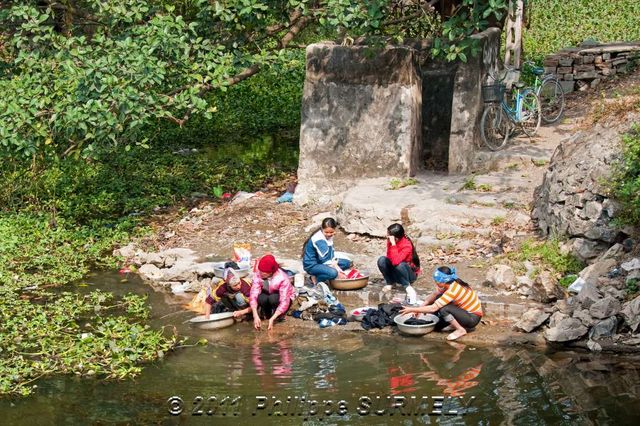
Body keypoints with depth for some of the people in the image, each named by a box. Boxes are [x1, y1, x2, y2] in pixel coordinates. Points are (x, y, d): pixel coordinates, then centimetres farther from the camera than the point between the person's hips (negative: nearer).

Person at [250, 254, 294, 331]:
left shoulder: (282, 278, -33)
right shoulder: (258, 275, -25)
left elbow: (284, 302, -34)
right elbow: (253, 295, -30)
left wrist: (272, 319, -41)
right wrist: (255, 316, -42)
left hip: (280, 299, -2)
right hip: (267, 295, 2)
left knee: (273, 298, -35)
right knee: (262, 298, -32)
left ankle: (280, 316, -7)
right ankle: (266, 313, -2)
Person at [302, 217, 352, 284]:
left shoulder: (329, 236, 2)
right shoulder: (319, 240, -26)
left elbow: (331, 256, 5)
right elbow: (325, 260, -26)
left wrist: (337, 268, -8)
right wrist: (338, 272, -21)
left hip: (321, 262, 10)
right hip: (311, 265, -10)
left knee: (347, 263, 8)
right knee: (333, 273, -36)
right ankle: (316, 278, -7)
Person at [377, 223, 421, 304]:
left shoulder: (407, 245, -28)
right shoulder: (390, 241, -10)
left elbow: (396, 262, -39)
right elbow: (389, 258, -2)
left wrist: (393, 244, -38)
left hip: (410, 274, -5)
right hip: (394, 272, 5)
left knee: (400, 265, -38)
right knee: (382, 260, -20)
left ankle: (408, 287, -21)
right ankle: (389, 283, -6)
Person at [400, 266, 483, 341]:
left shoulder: (452, 291, -28)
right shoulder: (451, 283, -4)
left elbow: (433, 308, -29)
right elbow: (434, 295, 5)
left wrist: (412, 309, -22)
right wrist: (420, 308, -7)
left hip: (473, 318, -9)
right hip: (467, 311, 9)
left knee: (443, 309, -28)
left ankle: (460, 330, -9)